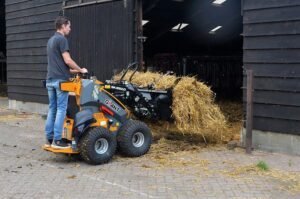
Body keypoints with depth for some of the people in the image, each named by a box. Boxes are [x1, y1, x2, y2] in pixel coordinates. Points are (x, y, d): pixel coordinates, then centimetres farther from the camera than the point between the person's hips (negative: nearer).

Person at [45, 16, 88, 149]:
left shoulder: (51, 40, 19)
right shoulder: (62, 39, -10)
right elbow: (67, 60, -17)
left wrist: (73, 71, 24)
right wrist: (80, 70, -2)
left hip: (50, 79, 9)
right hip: (60, 80, -9)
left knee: (52, 109, 11)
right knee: (61, 109, -6)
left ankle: (49, 139, 13)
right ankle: (57, 140, -6)